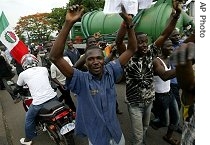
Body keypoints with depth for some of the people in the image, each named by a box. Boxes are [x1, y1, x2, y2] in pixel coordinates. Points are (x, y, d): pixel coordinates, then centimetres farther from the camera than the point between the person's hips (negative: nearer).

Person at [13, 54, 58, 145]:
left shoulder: (23, 74, 4)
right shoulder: (44, 69, 10)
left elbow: (18, 88, 20)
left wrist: (15, 93, 42)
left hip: (38, 102, -2)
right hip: (53, 97, 3)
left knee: (29, 119, 24)